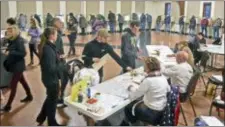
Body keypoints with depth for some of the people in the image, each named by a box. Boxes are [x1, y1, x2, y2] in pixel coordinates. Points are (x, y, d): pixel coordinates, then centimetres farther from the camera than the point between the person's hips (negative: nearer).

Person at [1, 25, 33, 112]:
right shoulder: (12, 40, 6)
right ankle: (29, 96, 37)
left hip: (18, 66, -9)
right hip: (14, 65, 9)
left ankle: (8, 106, 5)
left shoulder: (19, 41, -19)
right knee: (22, 81, 20)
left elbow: (23, 53, -26)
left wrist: (11, 52, -30)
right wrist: (7, 51, -2)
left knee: (13, 85, -3)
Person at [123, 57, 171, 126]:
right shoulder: (163, 77, -5)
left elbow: (133, 96, -19)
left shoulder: (148, 81, -25)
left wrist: (131, 88, 4)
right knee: (137, 102, 25)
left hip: (153, 113, -7)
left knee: (128, 108, 14)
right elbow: (168, 90, 13)